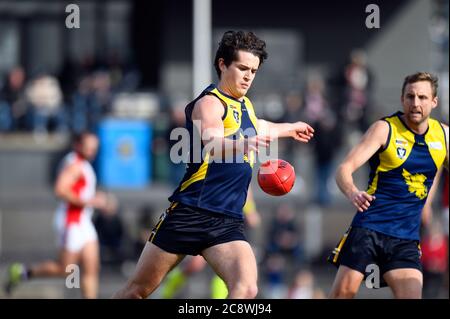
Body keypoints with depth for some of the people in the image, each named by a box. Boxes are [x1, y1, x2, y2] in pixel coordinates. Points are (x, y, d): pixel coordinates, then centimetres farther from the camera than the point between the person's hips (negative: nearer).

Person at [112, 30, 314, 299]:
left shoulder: (245, 105, 17)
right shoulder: (210, 103, -9)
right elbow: (212, 144, -32)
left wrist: (290, 129, 59)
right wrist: (243, 145, -52)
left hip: (228, 224, 6)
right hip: (190, 213, -6)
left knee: (246, 289, -21)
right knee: (138, 290, 4)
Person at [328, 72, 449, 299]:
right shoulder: (385, 129, -6)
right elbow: (344, 169, -13)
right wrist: (352, 193, -36)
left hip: (406, 239, 3)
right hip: (369, 227, -3)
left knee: (412, 296, -10)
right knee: (344, 291, -9)